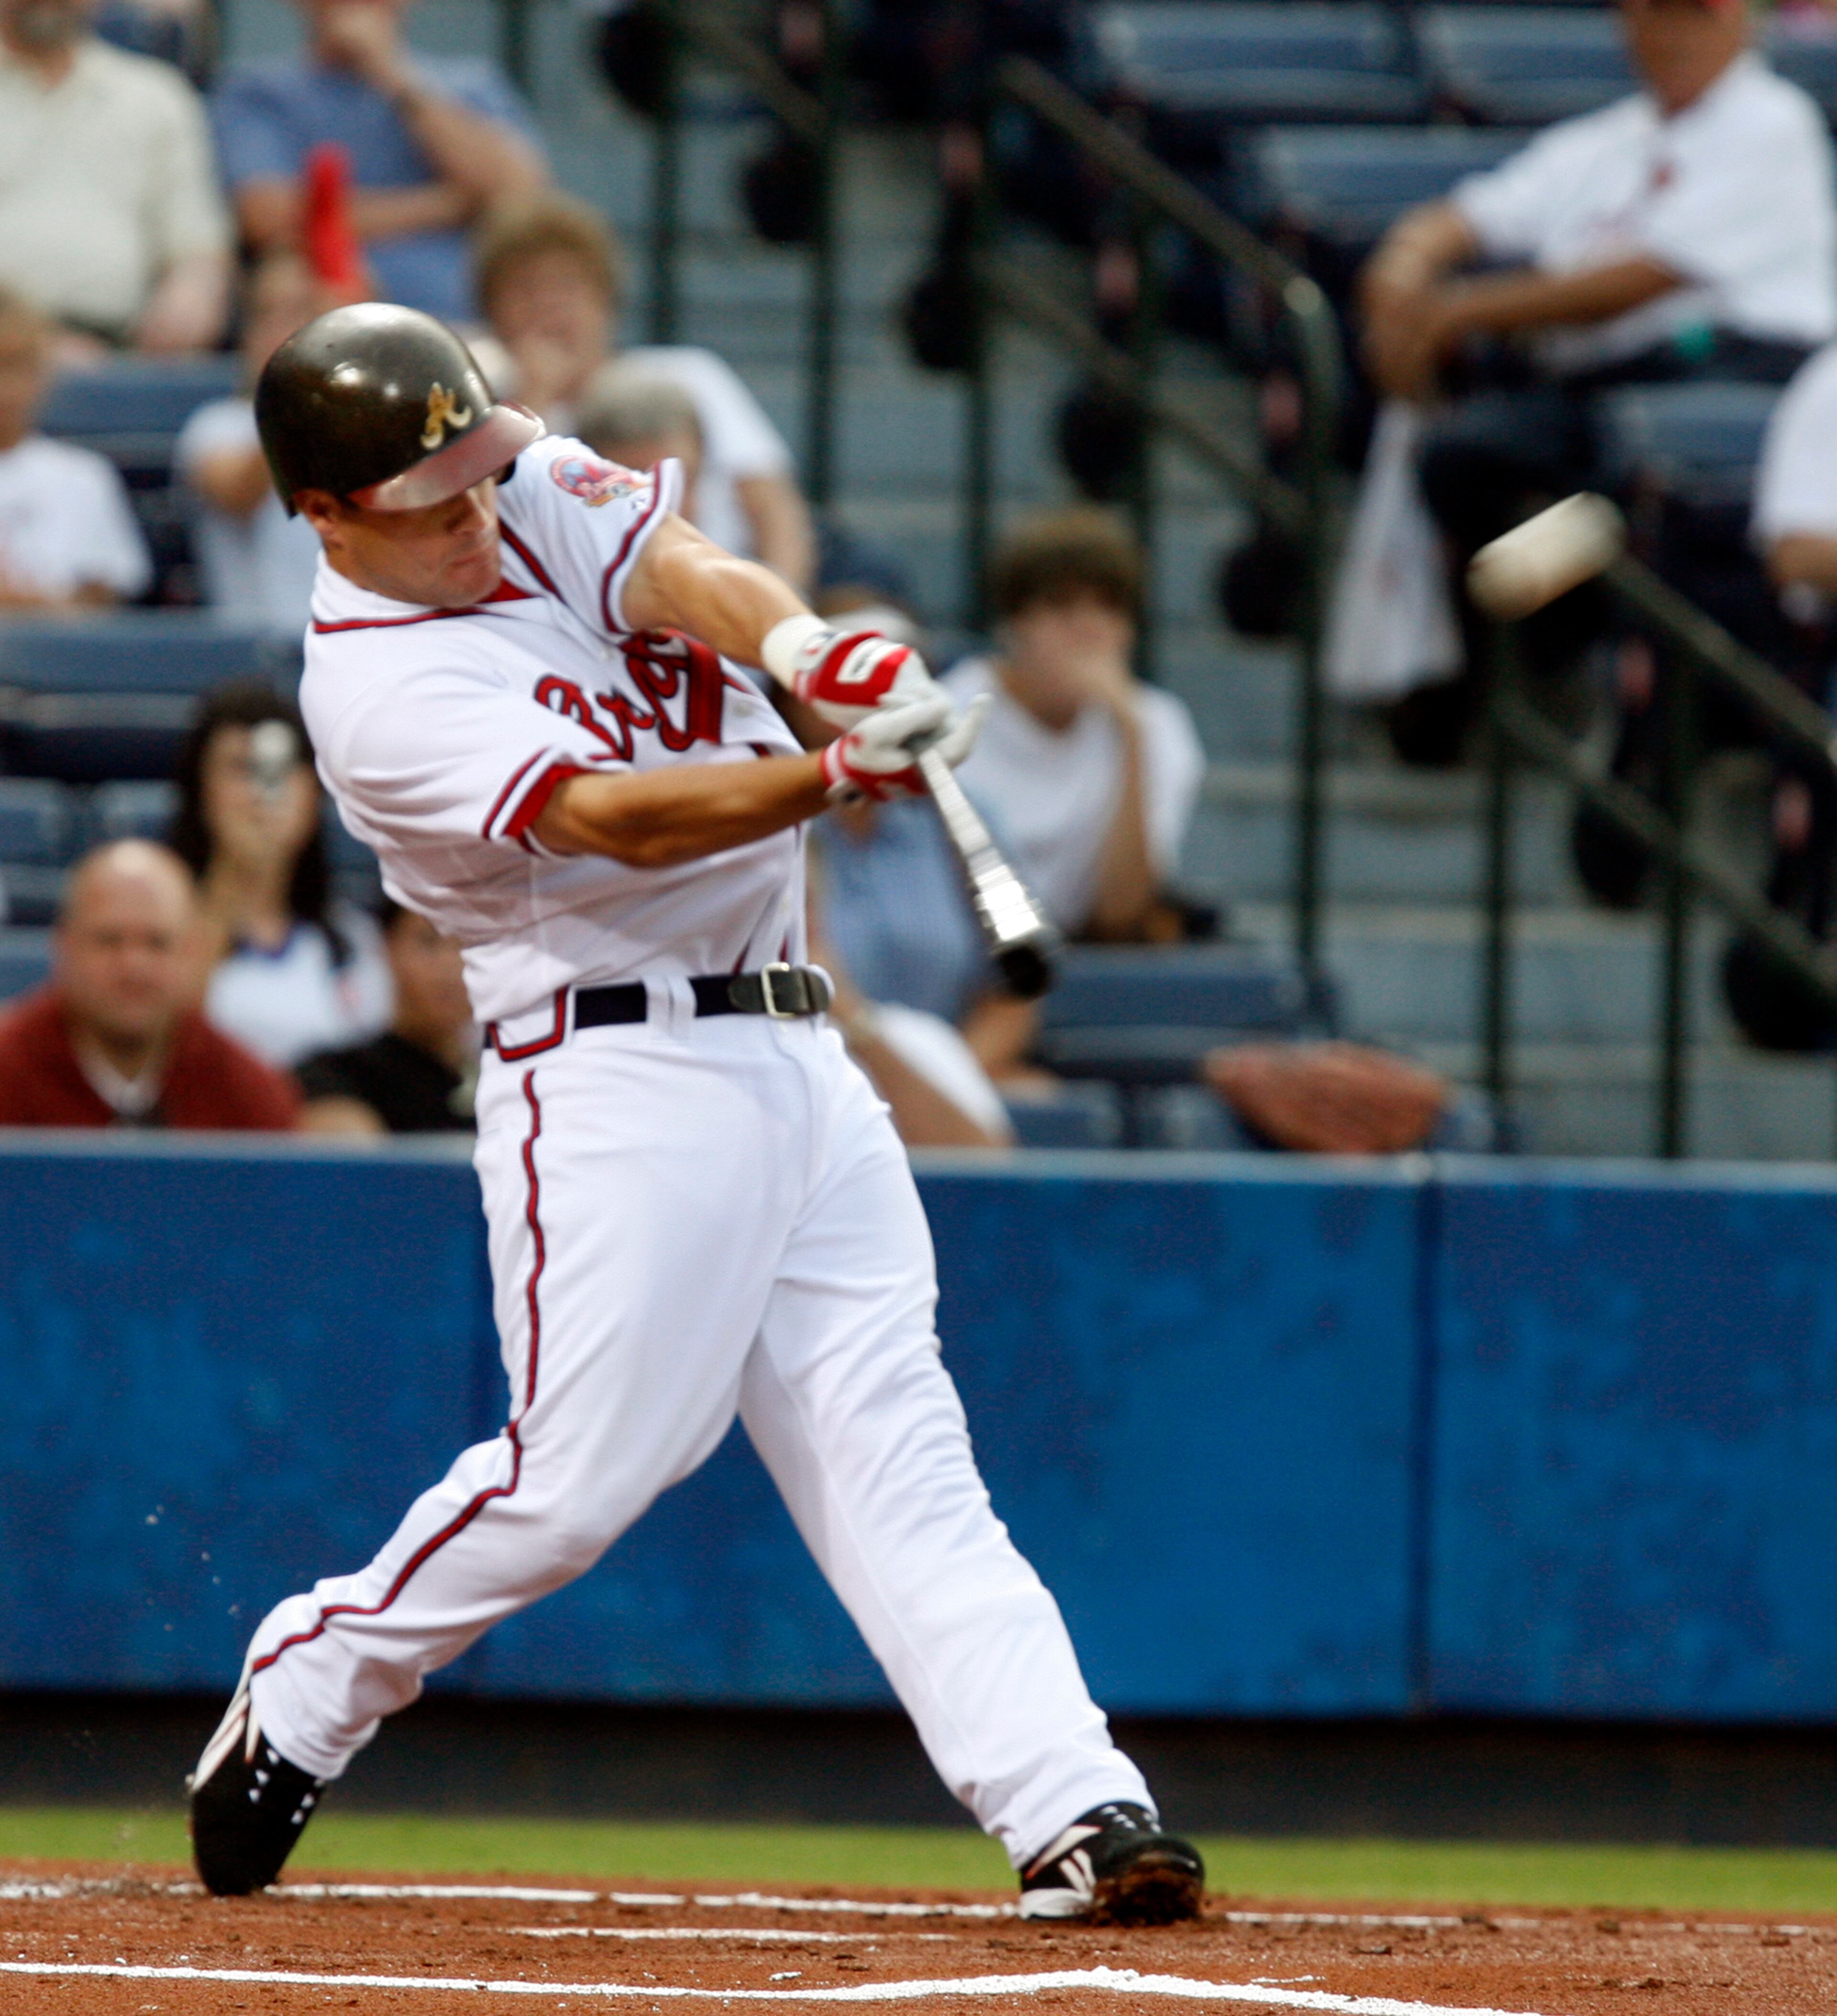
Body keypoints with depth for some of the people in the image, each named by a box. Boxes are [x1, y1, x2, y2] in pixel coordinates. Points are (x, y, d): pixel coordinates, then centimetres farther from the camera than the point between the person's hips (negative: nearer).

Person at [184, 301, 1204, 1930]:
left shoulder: (537, 490, 8)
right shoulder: (379, 693, -13)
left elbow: (677, 572, -11)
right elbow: (614, 818, -25)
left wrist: (808, 647, -34)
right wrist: (844, 769, -40)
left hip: (800, 1060, 7)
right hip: (620, 1076, -7)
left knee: (898, 1458, -2)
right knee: (582, 1475, -9)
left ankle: (1073, 1811, -12)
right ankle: (300, 1700, 14)